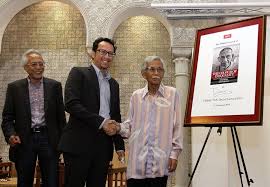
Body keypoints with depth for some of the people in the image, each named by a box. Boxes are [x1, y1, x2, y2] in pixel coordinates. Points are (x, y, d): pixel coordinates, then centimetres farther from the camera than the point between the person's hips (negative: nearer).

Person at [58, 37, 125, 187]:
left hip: (104, 147, 6)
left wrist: (119, 145, 13)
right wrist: (100, 121, -14)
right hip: (79, 144, -5)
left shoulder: (114, 84, 19)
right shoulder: (78, 73, 1)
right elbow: (71, 104, -13)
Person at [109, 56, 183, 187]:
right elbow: (131, 124, 13)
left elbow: (177, 126, 3)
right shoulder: (136, 96, 9)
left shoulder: (172, 94, 2)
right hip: (137, 159, 2)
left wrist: (175, 153, -1)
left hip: (160, 160, -2)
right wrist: (119, 128, -7)